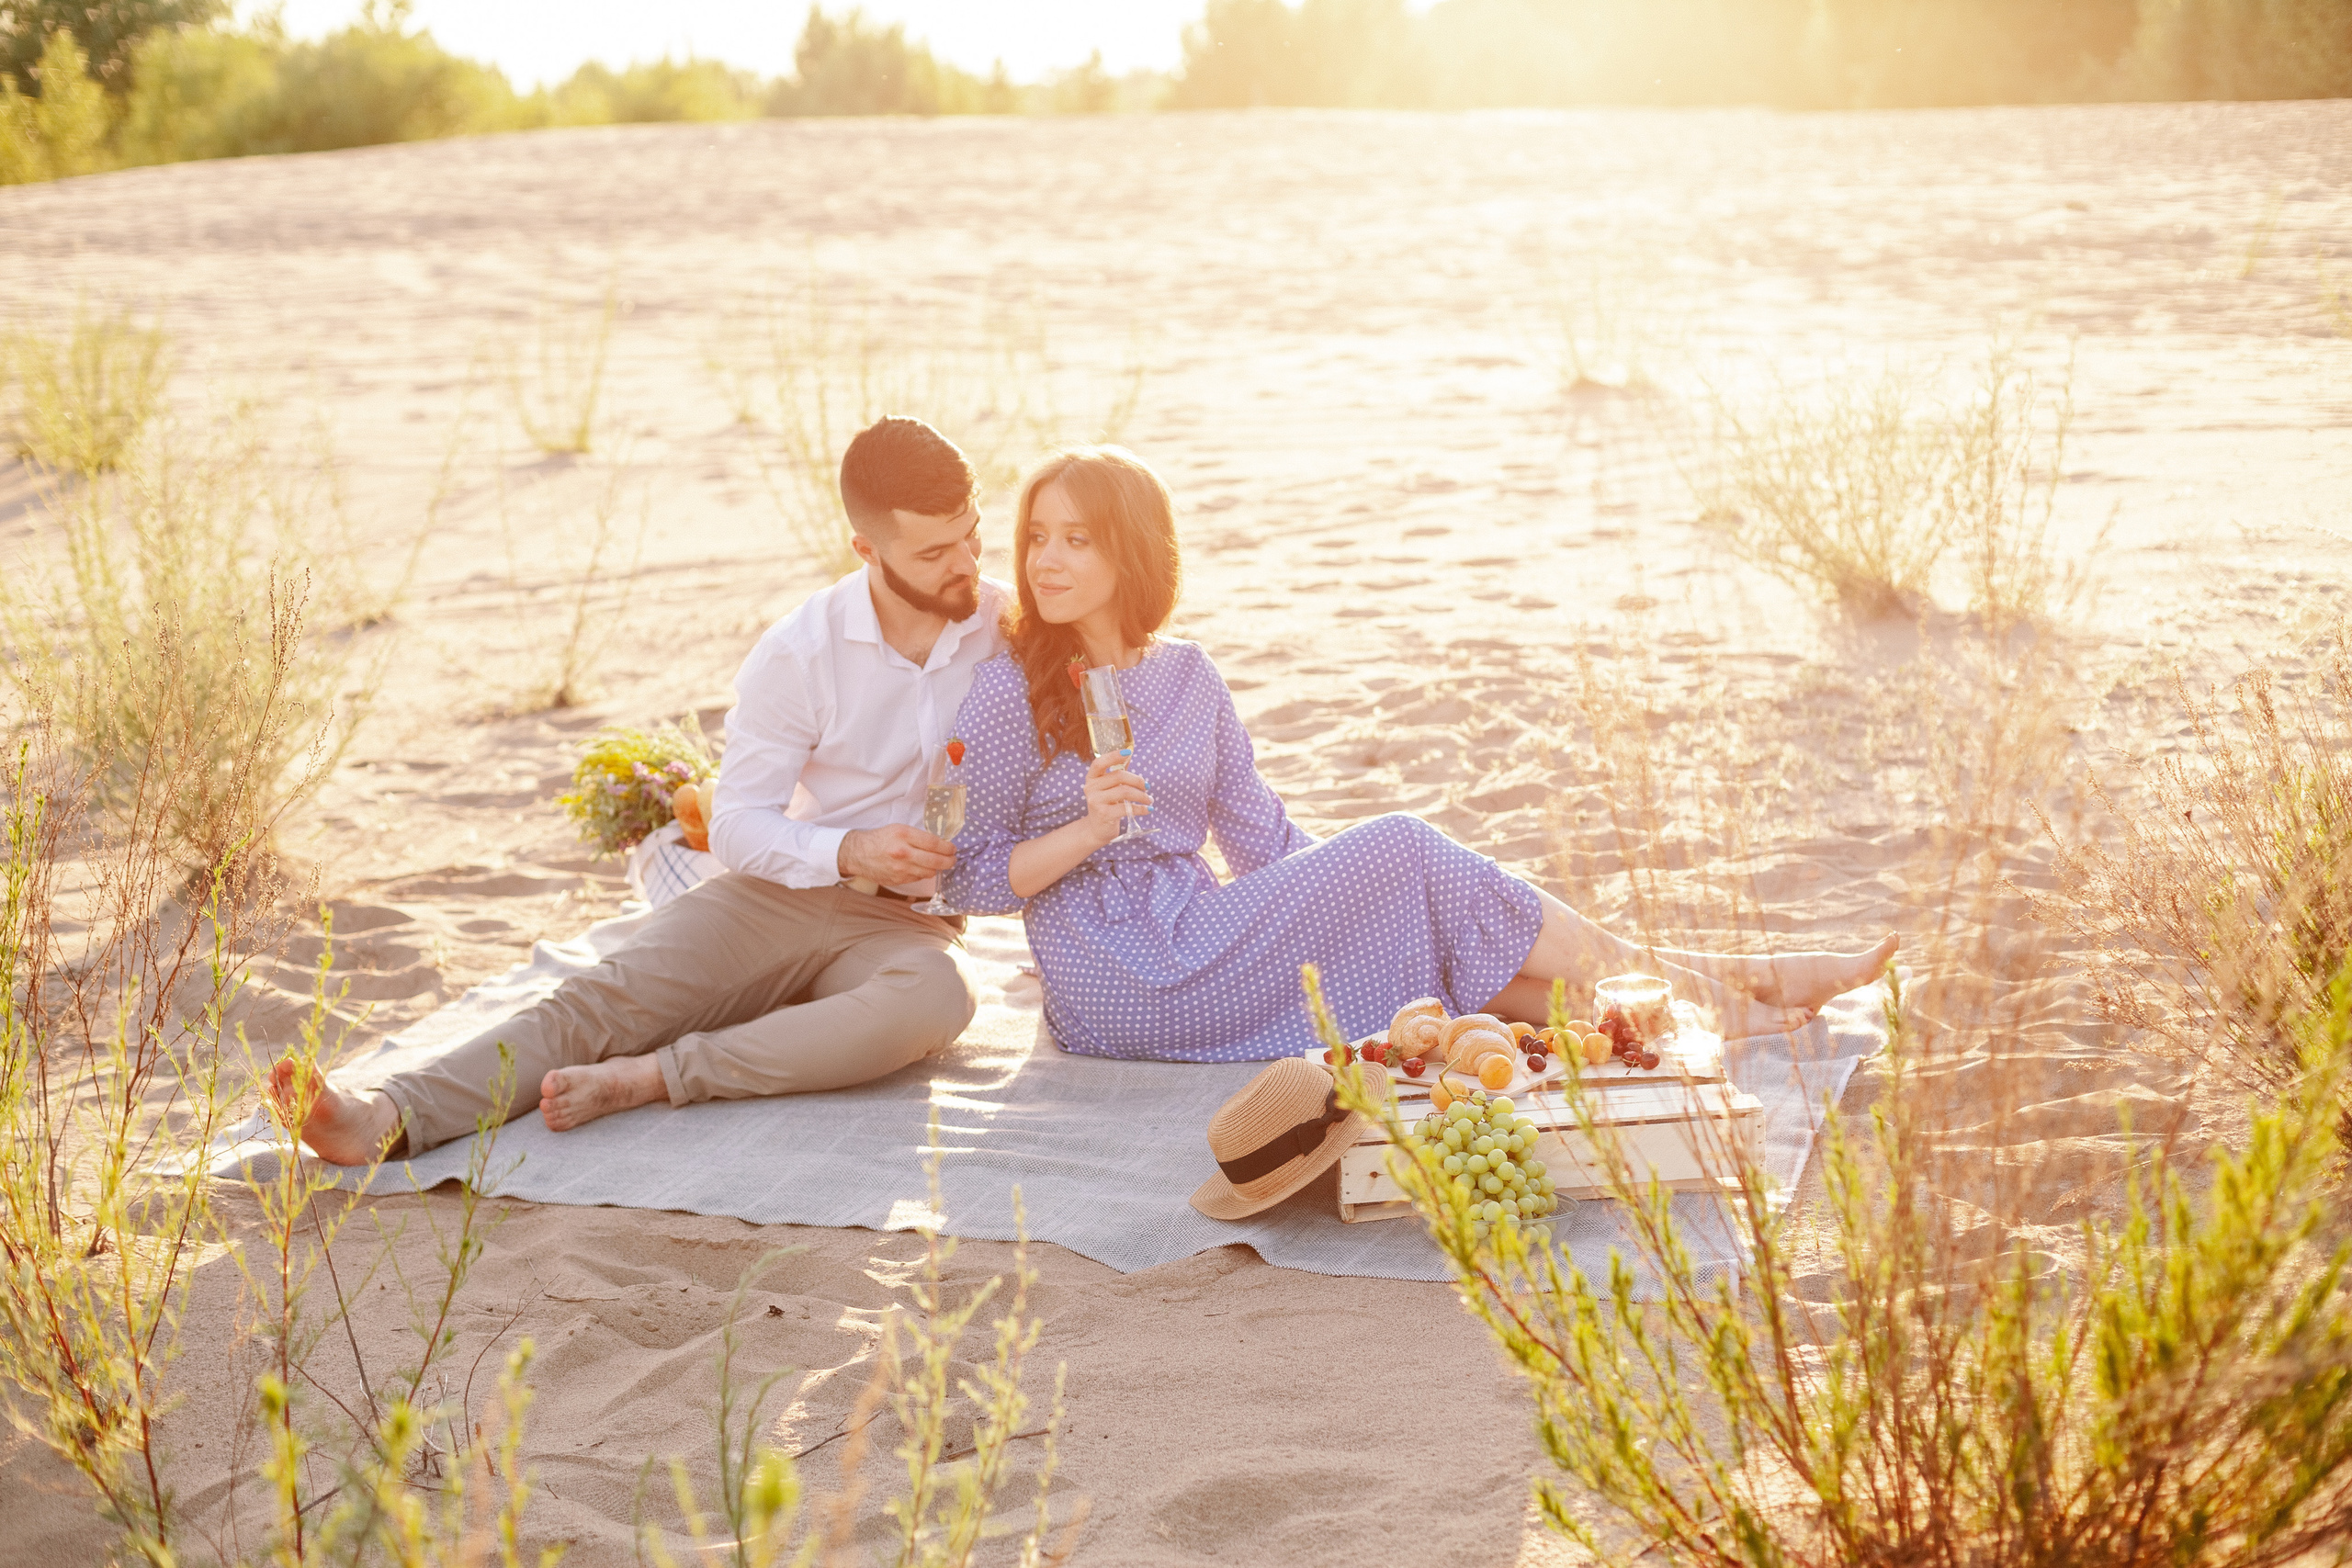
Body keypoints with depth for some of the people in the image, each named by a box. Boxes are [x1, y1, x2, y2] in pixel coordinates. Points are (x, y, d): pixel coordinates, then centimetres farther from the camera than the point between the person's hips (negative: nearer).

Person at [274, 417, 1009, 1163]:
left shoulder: (1009, 623, -4)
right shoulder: (799, 653, -7)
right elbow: (736, 828, -6)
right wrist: (849, 851, -23)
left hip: (906, 926, -1)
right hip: (779, 894, 1)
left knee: (935, 993, -38)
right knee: (604, 1002, -24)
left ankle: (649, 1077, -38)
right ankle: (388, 1118, -40)